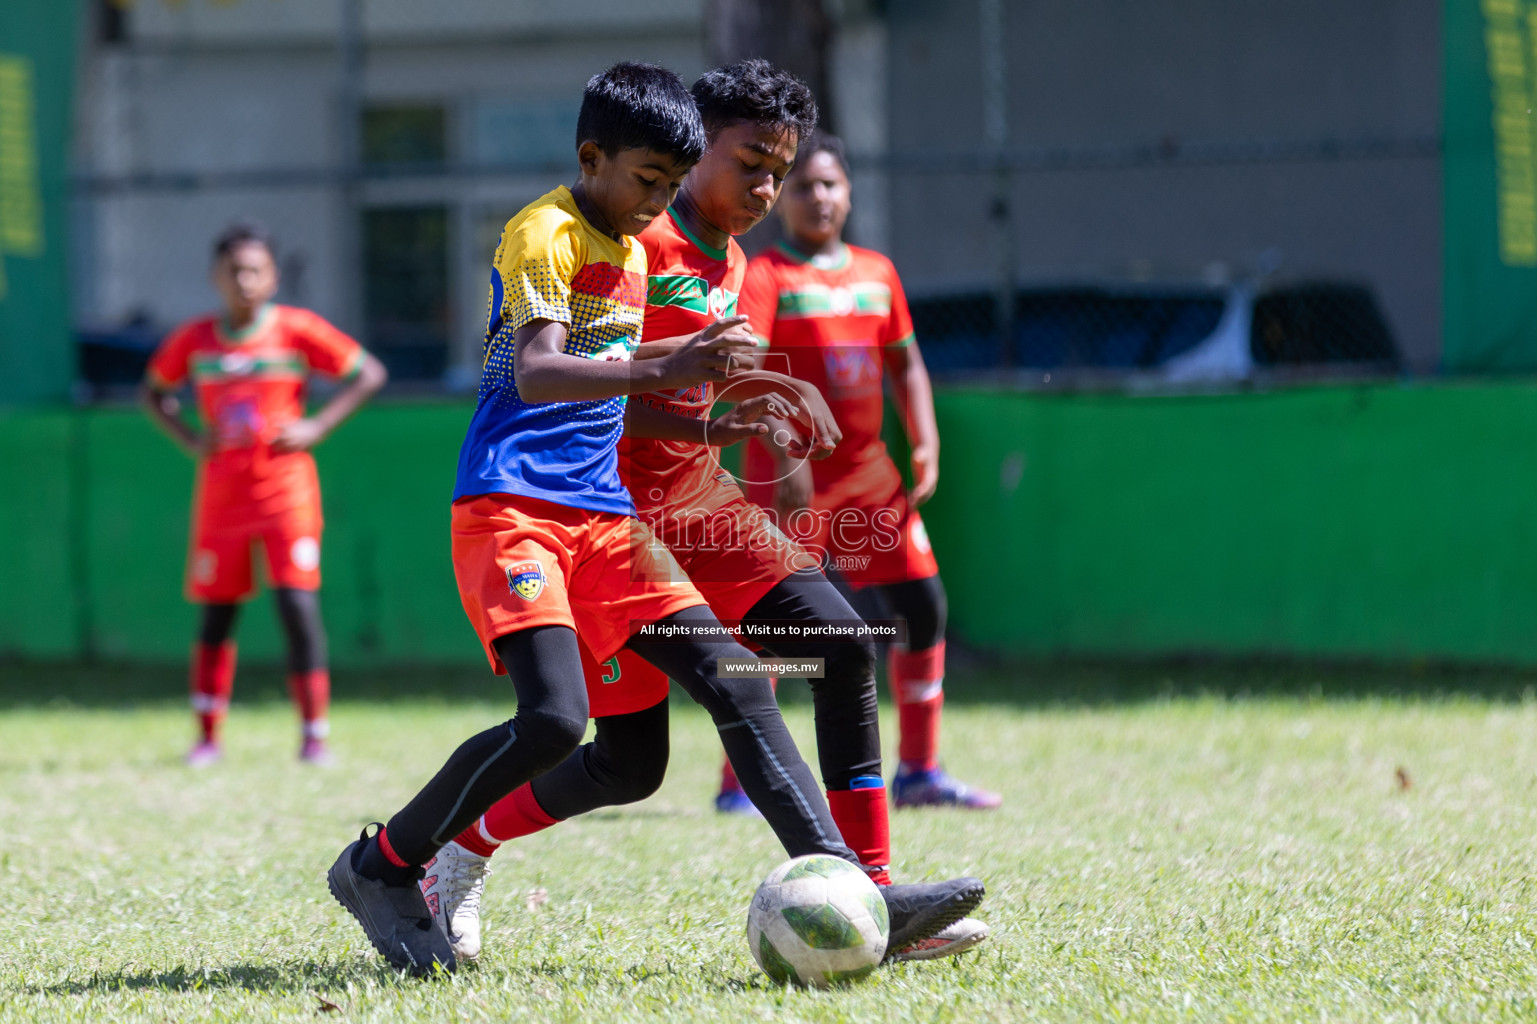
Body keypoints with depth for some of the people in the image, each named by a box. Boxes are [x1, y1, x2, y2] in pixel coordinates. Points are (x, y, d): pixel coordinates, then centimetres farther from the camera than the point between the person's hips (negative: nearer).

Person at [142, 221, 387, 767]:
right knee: (217, 615, 6)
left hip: (287, 491, -3)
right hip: (221, 493, 3)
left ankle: (314, 734, -6)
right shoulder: (193, 340, 3)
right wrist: (190, 439, 3)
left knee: (298, 605, -12)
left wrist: (317, 427, -9)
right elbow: (154, 392, 19)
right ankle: (208, 737, 15)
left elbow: (369, 374, -1)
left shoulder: (297, 330, -5)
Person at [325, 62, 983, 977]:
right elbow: (534, 375, -26)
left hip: (601, 514, 9)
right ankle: (382, 867, -5)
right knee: (554, 718, -24)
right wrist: (660, 372, -41)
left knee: (735, 681, -5)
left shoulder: (632, 250, 19)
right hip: (512, 504, -9)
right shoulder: (543, 233, -10)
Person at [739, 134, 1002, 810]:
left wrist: (925, 443, 3)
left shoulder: (877, 272, 12)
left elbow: (905, 365, 18)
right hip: (791, 475, -6)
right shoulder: (765, 276, -7)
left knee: (923, 604, 2)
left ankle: (918, 772, 10)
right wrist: (784, 455, -30)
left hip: (866, 471, 6)